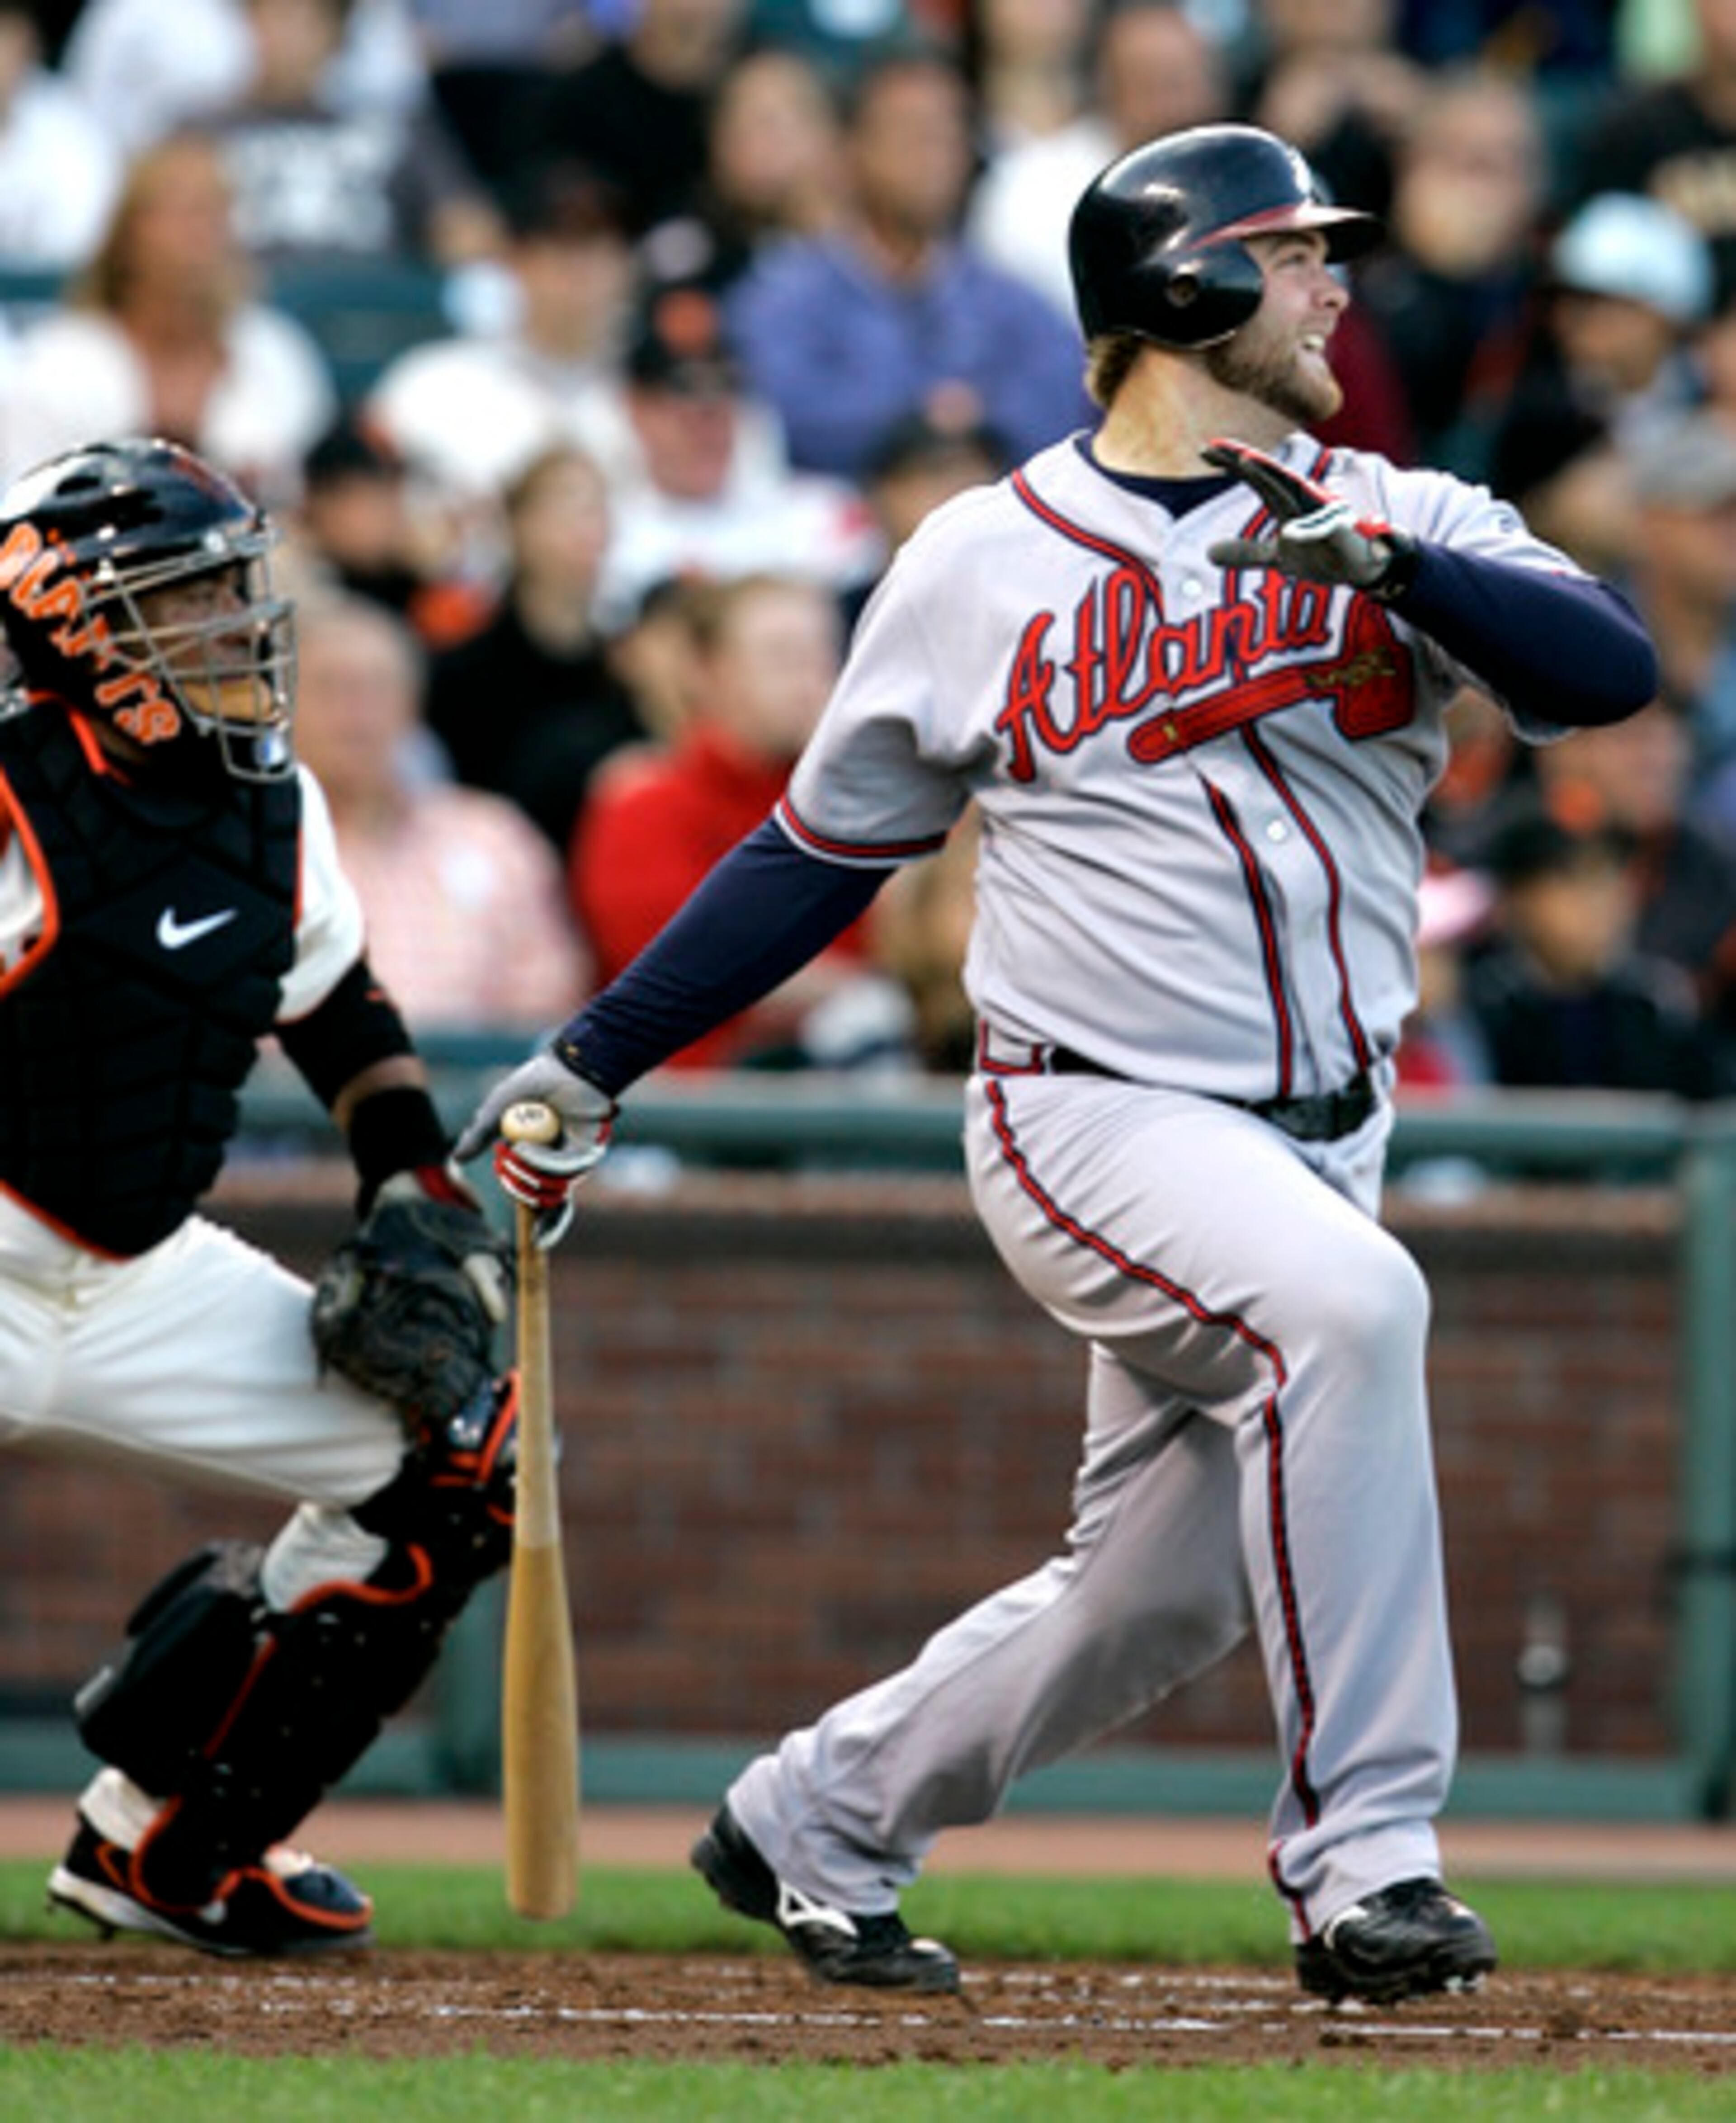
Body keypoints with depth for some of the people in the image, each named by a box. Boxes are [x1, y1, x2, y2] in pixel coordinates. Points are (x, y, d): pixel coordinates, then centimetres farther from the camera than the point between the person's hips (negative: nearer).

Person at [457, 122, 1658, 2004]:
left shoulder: (1398, 525, 4)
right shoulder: (980, 566, 0)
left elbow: (1610, 668, -13)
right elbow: (824, 850, 9)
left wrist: (1379, 559, -28)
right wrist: (590, 1066, 8)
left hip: (1319, 1136, 5)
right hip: (1092, 1123, -5)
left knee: (1151, 1602, 9)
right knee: (1348, 1304, -32)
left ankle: (815, 1821, 33)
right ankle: (1361, 1859, -29)